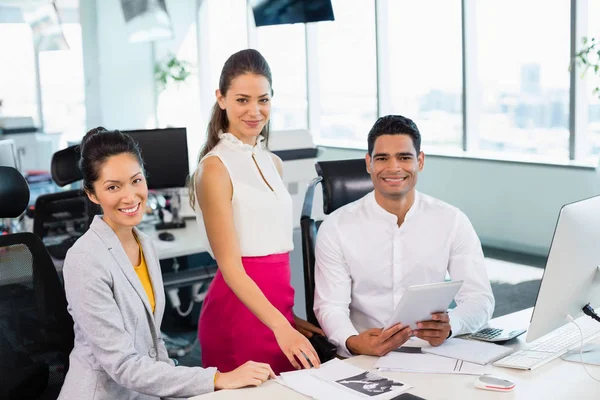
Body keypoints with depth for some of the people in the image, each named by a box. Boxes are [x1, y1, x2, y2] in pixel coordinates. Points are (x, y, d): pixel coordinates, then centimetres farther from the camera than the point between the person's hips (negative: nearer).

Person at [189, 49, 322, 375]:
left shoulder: (273, 163, 11)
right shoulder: (215, 168, -12)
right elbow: (230, 266, -17)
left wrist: (288, 316, 11)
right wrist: (280, 326, -26)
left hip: (277, 306, 7)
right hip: (240, 311, -7)